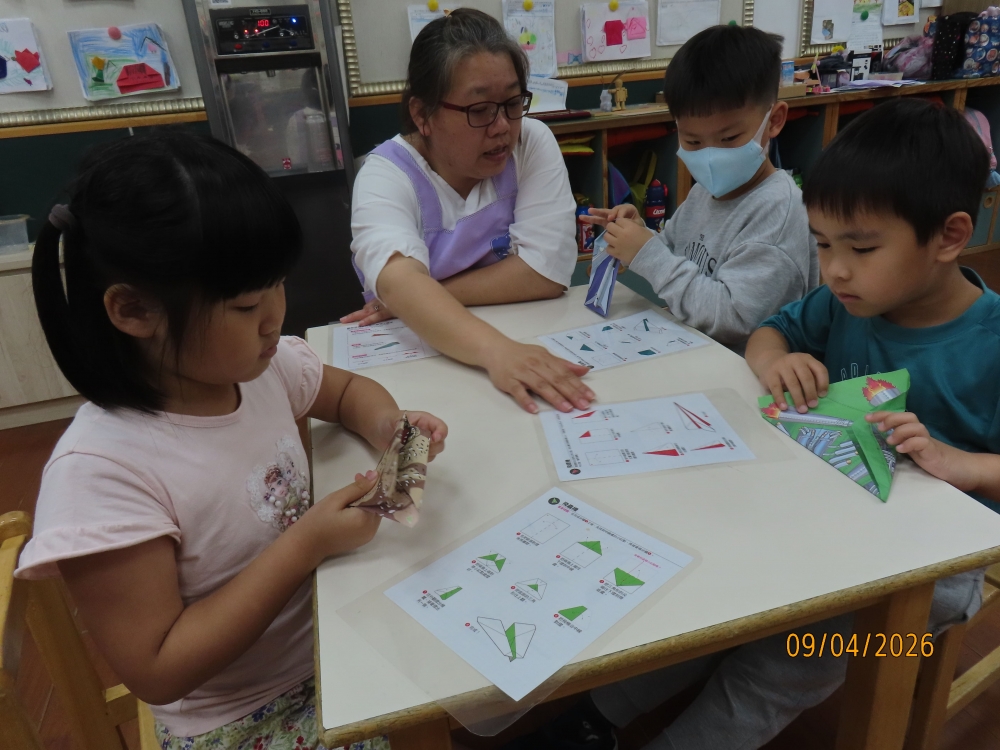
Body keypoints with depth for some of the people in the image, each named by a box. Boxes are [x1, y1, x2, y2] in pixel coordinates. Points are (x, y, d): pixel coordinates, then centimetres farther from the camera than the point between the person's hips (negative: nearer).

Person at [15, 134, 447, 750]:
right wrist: (302, 547, -26)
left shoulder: (265, 365, -11)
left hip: (338, 644, 5)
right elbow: (157, 671, -21)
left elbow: (346, 391, 10)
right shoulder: (100, 473, -26)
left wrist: (384, 423, -12)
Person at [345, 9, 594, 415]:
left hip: (531, 338, 1)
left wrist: (423, 300, -16)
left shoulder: (533, 142, -4)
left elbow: (548, 271, -14)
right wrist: (496, 350, -43)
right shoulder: (384, 174, -9)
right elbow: (399, 282, -27)